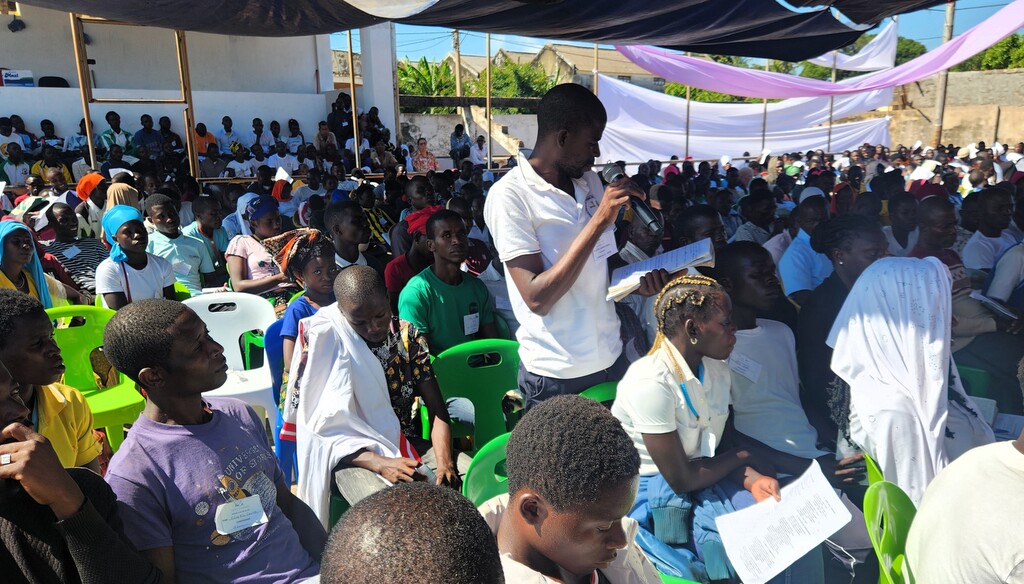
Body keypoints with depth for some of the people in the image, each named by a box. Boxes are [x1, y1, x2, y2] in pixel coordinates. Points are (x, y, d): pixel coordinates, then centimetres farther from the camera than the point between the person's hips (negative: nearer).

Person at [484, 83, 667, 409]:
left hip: (611, 357, 7)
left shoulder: (590, 181, 5)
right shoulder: (509, 195, -17)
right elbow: (537, 299, -23)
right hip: (557, 375, -6)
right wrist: (598, 221, -24)